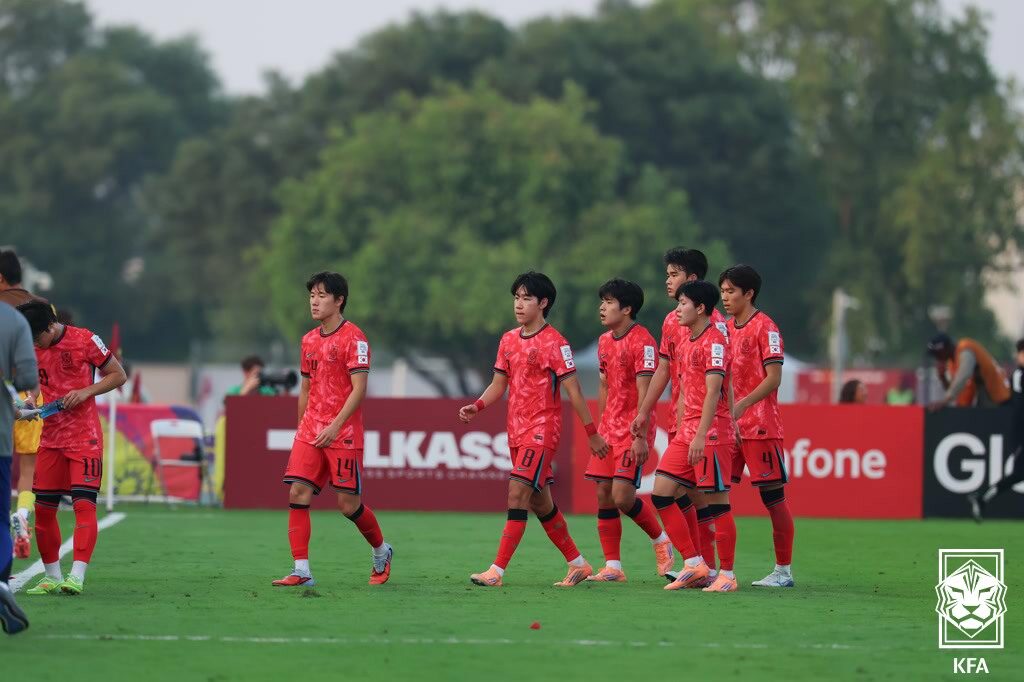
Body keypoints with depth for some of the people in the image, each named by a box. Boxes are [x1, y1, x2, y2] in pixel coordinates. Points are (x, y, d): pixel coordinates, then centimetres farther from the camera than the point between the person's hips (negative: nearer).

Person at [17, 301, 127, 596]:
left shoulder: (84, 340, -9)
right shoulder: (31, 350, 4)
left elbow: (118, 375, -1)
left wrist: (85, 391, -15)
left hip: (84, 438, -5)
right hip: (50, 438, 5)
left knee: (84, 503, -15)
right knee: (43, 508, 4)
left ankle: (77, 576, -21)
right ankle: (52, 576, 15)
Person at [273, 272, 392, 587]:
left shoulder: (353, 337, -9)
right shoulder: (309, 340, 13)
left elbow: (359, 389, -15)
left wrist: (335, 426, -23)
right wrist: (302, 428, 17)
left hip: (343, 433, -6)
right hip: (310, 431, 6)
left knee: (348, 503, -2)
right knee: (298, 493, -10)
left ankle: (381, 551, 25)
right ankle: (301, 571, -10)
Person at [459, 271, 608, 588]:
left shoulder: (554, 343, -10)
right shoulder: (508, 340, 11)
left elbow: (573, 390, -9)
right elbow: (498, 384, 15)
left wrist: (592, 433, -8)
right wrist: (476, 407, -4)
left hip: (542, 430, -8)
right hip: (517, 430, 8)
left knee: (518, 493, -15)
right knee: (540, 502, 13)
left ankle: (497, 571, -18)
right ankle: (578, 564, 25)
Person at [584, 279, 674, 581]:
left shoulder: (641, 341, -13)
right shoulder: (605, 342, 13)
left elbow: (644, 392, -16)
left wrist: (641, 436, -21)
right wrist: (599, 430, 18)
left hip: (633, 431, -8)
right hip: (610, 429, 8)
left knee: (622, 496, -14)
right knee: (603, 495, 1)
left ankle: (660, 540, 11)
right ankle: (612, 567, 5)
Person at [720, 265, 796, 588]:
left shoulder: (765, 327, -7)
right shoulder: (726, 329, 15)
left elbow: (774, 378, -14)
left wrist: (741, 405, -24)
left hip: (760, 425, -7)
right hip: (727, 425, 7)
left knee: (772, 495, -3)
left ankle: (783, 570, 3)